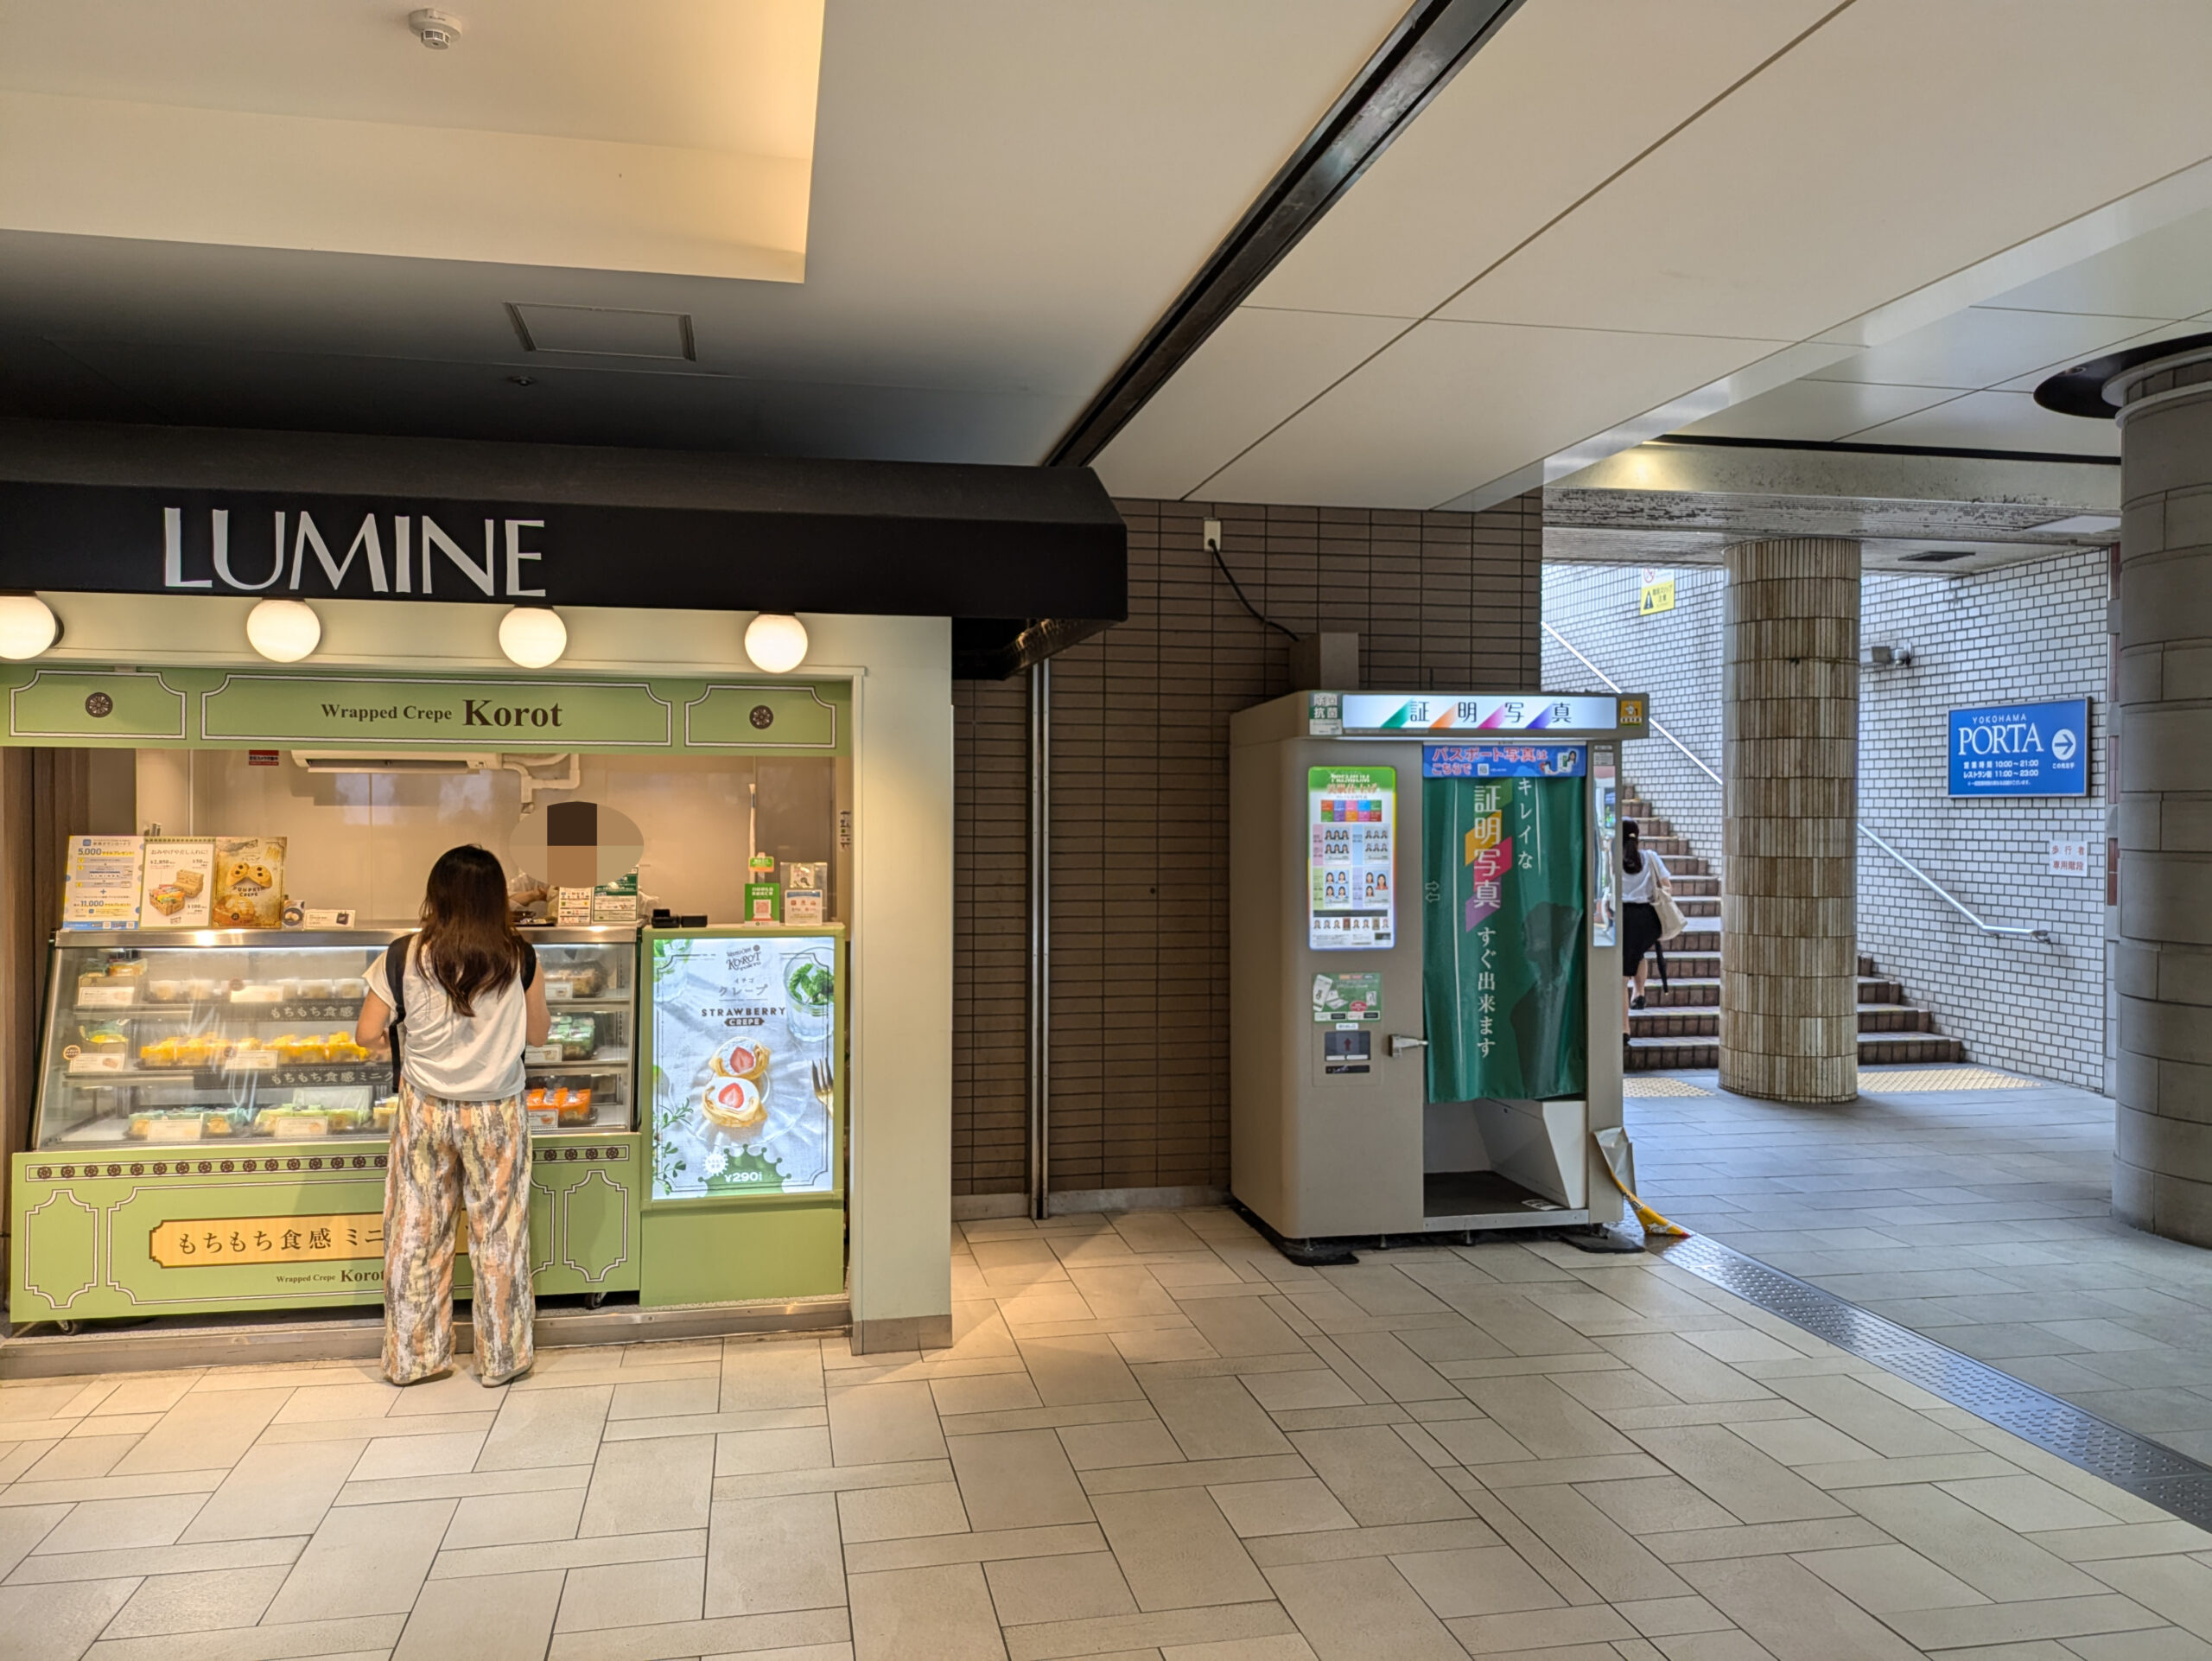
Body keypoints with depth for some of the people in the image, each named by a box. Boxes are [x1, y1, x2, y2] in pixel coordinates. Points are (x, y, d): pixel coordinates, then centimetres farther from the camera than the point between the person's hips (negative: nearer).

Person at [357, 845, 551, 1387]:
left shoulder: (406, 957, -10)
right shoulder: (518, 960, -10)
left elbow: (367, 1034, -6)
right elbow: (538, 1034, 1)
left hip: (424, 1112, 1)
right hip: (496, 1113, -1)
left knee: (417, 1233, 12)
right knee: (499, 1235, 9)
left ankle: (415, 1358, 22)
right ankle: (503, 1358, 18)